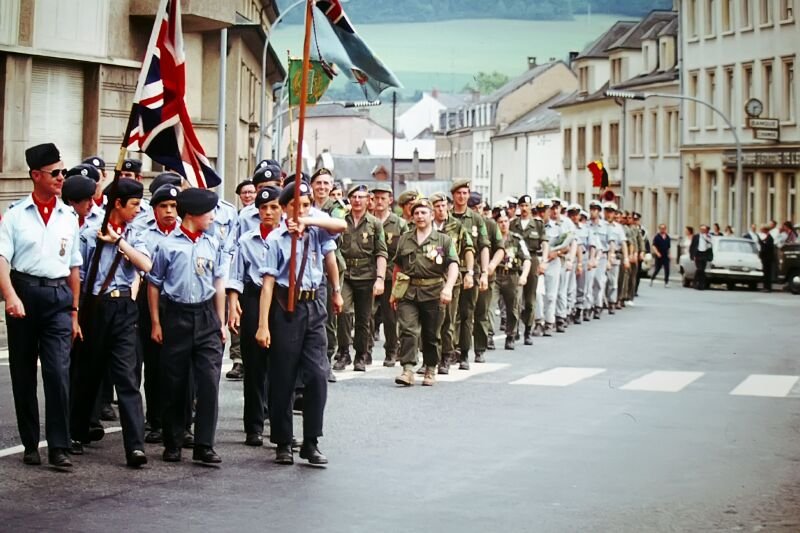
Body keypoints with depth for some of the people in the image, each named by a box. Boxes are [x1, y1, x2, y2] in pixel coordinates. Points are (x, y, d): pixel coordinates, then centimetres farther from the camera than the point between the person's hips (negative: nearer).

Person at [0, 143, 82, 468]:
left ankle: (59, 447, -4)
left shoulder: (69, 218, 10)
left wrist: (74, 311, 12)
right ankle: (30, 444, 19)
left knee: (58, 372, -9)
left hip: (58, 298, 1)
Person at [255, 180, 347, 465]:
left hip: (314, 306, 4)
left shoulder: (315, 233, 8)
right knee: (283, 378, 4)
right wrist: (263, 325, -13)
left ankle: (311, 443, 5)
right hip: (286, 309, -4)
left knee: (318, 375, -3)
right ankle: (283, 443, 15)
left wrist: (308, 221, -21)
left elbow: (341, 225, -11)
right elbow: (268, 283, -9)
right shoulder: (276, 238, -4)